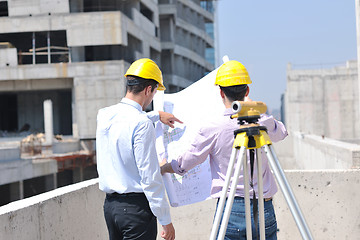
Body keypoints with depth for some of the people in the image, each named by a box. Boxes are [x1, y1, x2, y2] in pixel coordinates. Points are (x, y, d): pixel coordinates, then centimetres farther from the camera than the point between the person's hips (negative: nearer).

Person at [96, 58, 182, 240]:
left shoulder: (104, 115, 7)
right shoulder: (142, 124, -17)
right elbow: (150, 177, -18)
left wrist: (157, 115, 46)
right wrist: (165, 220, -11)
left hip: (110, 204, 8)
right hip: (136, 205, -8)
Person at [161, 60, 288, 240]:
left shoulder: (212, 129, -9)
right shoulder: (264, 123, -2)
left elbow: (183, 164, 3)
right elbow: (282, 132, 25)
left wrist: (161, 169, 26)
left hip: (230, 211, -2)